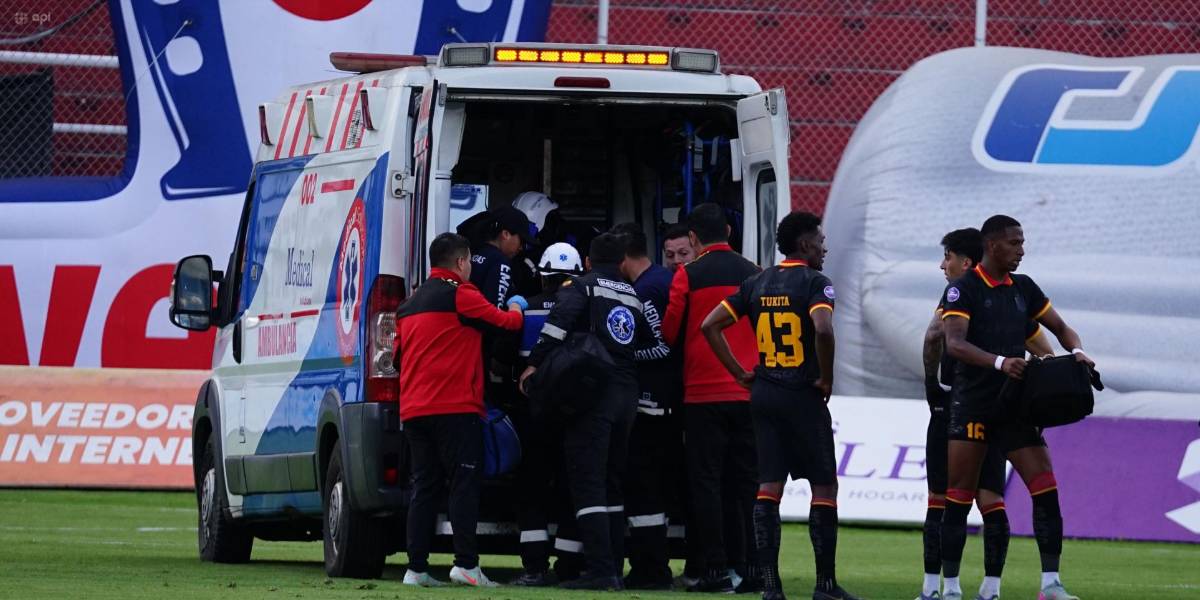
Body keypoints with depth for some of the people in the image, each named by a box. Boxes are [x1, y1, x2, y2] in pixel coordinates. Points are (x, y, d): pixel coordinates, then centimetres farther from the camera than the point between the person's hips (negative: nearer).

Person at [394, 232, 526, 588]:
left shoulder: (410, 305, 21)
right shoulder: (459, 294, -4)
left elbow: (399, 354, 26)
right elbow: (504, 322, 0)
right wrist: (516, 309, 21)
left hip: (413, 409, 7)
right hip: (453, 408, -7)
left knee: (425, 487, 7)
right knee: (465, 483, -7)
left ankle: (416, 568, 1)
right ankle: (466, 564, -14)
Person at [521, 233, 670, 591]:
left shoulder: (582, 287, 0)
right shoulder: (634, 297, 17)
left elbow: (562, 318, -20)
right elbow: (658, 347, 15)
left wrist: (535, 364, -15)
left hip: (593, 390, -6)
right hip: (627, 393, 6)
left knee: (588, 484, -8)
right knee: (611, 483, 16)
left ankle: (601, 571, -17)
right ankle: (613, 568, 17)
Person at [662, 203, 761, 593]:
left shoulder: (688, 275, -6)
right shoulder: (753, 275, 4)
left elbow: (670, 332, -2)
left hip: (703, 394, -3)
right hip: (750, 393, 3)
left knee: (707, 482, 2)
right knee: (747, 482, 8)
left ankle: (716, 568, -3)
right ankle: (751, 569, 6)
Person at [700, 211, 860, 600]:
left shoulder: (757, 284, 10)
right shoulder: (814, 283, -9)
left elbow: (710, 325, 7)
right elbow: (822, 330, -27)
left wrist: (739, 373, 9)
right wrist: (826, 378, -12)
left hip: (764, 393, 6)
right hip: (803, 395, -6)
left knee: (768, 487, 5)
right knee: (824, 486, 2)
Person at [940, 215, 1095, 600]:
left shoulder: (1023, 289, 12)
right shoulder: (962, 289, -7)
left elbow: (1060, 328, 19)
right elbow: (954, 343, -20)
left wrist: (1076, 353, -4)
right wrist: (1000, 362, -35)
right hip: (972, 405, -5)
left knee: (1046, 491, -5)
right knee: (958, 499, -2)